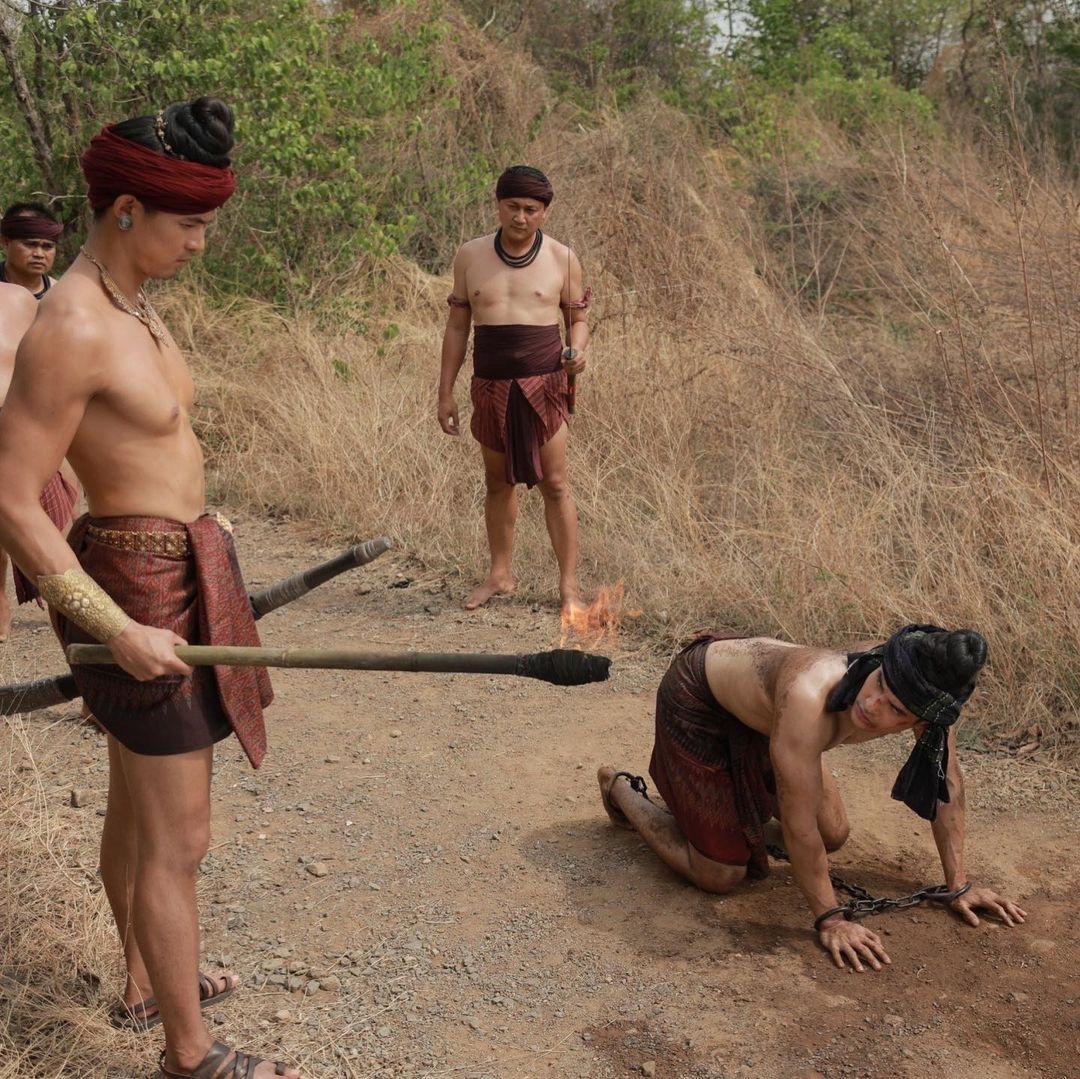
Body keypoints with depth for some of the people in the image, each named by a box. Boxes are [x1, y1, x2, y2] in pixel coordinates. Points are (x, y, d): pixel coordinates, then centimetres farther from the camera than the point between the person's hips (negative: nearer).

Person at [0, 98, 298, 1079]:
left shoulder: (135, 308, 7)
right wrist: (123, 632, -23)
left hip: (172, 571, 10)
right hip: (139, 589, -10)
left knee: (137, 806, 23)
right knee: (177, 843, 2)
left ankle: (147, 984, 43)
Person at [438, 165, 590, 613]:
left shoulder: (562, 259, 1)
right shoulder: (470, 256, 5)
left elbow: (577, 319, 10)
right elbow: (457, 327, 9)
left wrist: (577, 350, -14)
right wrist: (445, 392, 6)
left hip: (543, 384, -2)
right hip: (490, 386, 2)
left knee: (554, 484, -1)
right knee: (498, 483, 12)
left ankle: (569, 584, 5)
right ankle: (500, 574, 25)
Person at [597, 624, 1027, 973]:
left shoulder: (925, 697, -26)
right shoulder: (809, 697, -45)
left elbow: (948, 784, -8)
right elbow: (799, 823, -35)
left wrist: (959, 886, -3)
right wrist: (830, 919, -24)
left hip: (757, 697, 7)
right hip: (697, 695, -6)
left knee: (833, 836, 11)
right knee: (720, 875, -3)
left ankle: (742, 797, 33)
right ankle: (622, 790, 19)